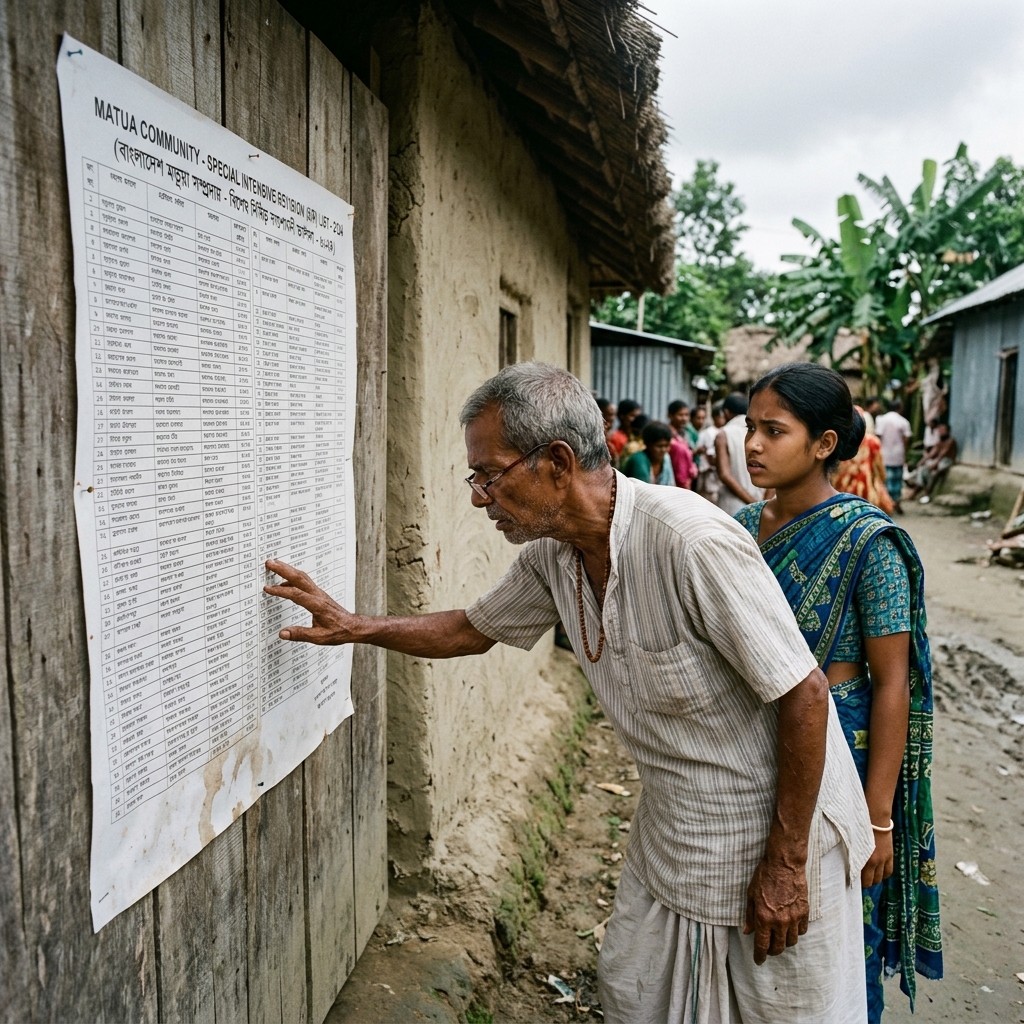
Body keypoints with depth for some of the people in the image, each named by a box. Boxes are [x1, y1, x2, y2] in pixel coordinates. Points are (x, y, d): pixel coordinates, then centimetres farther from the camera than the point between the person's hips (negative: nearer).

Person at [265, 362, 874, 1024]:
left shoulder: (690, 541, -30)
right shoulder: (552, 556, -5)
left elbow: (803, 694, -24)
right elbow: (475, 630, 13)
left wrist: (785, 864, -18)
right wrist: (354, 627, 7)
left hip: (779, 836, -6)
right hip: (672, 838, 7)